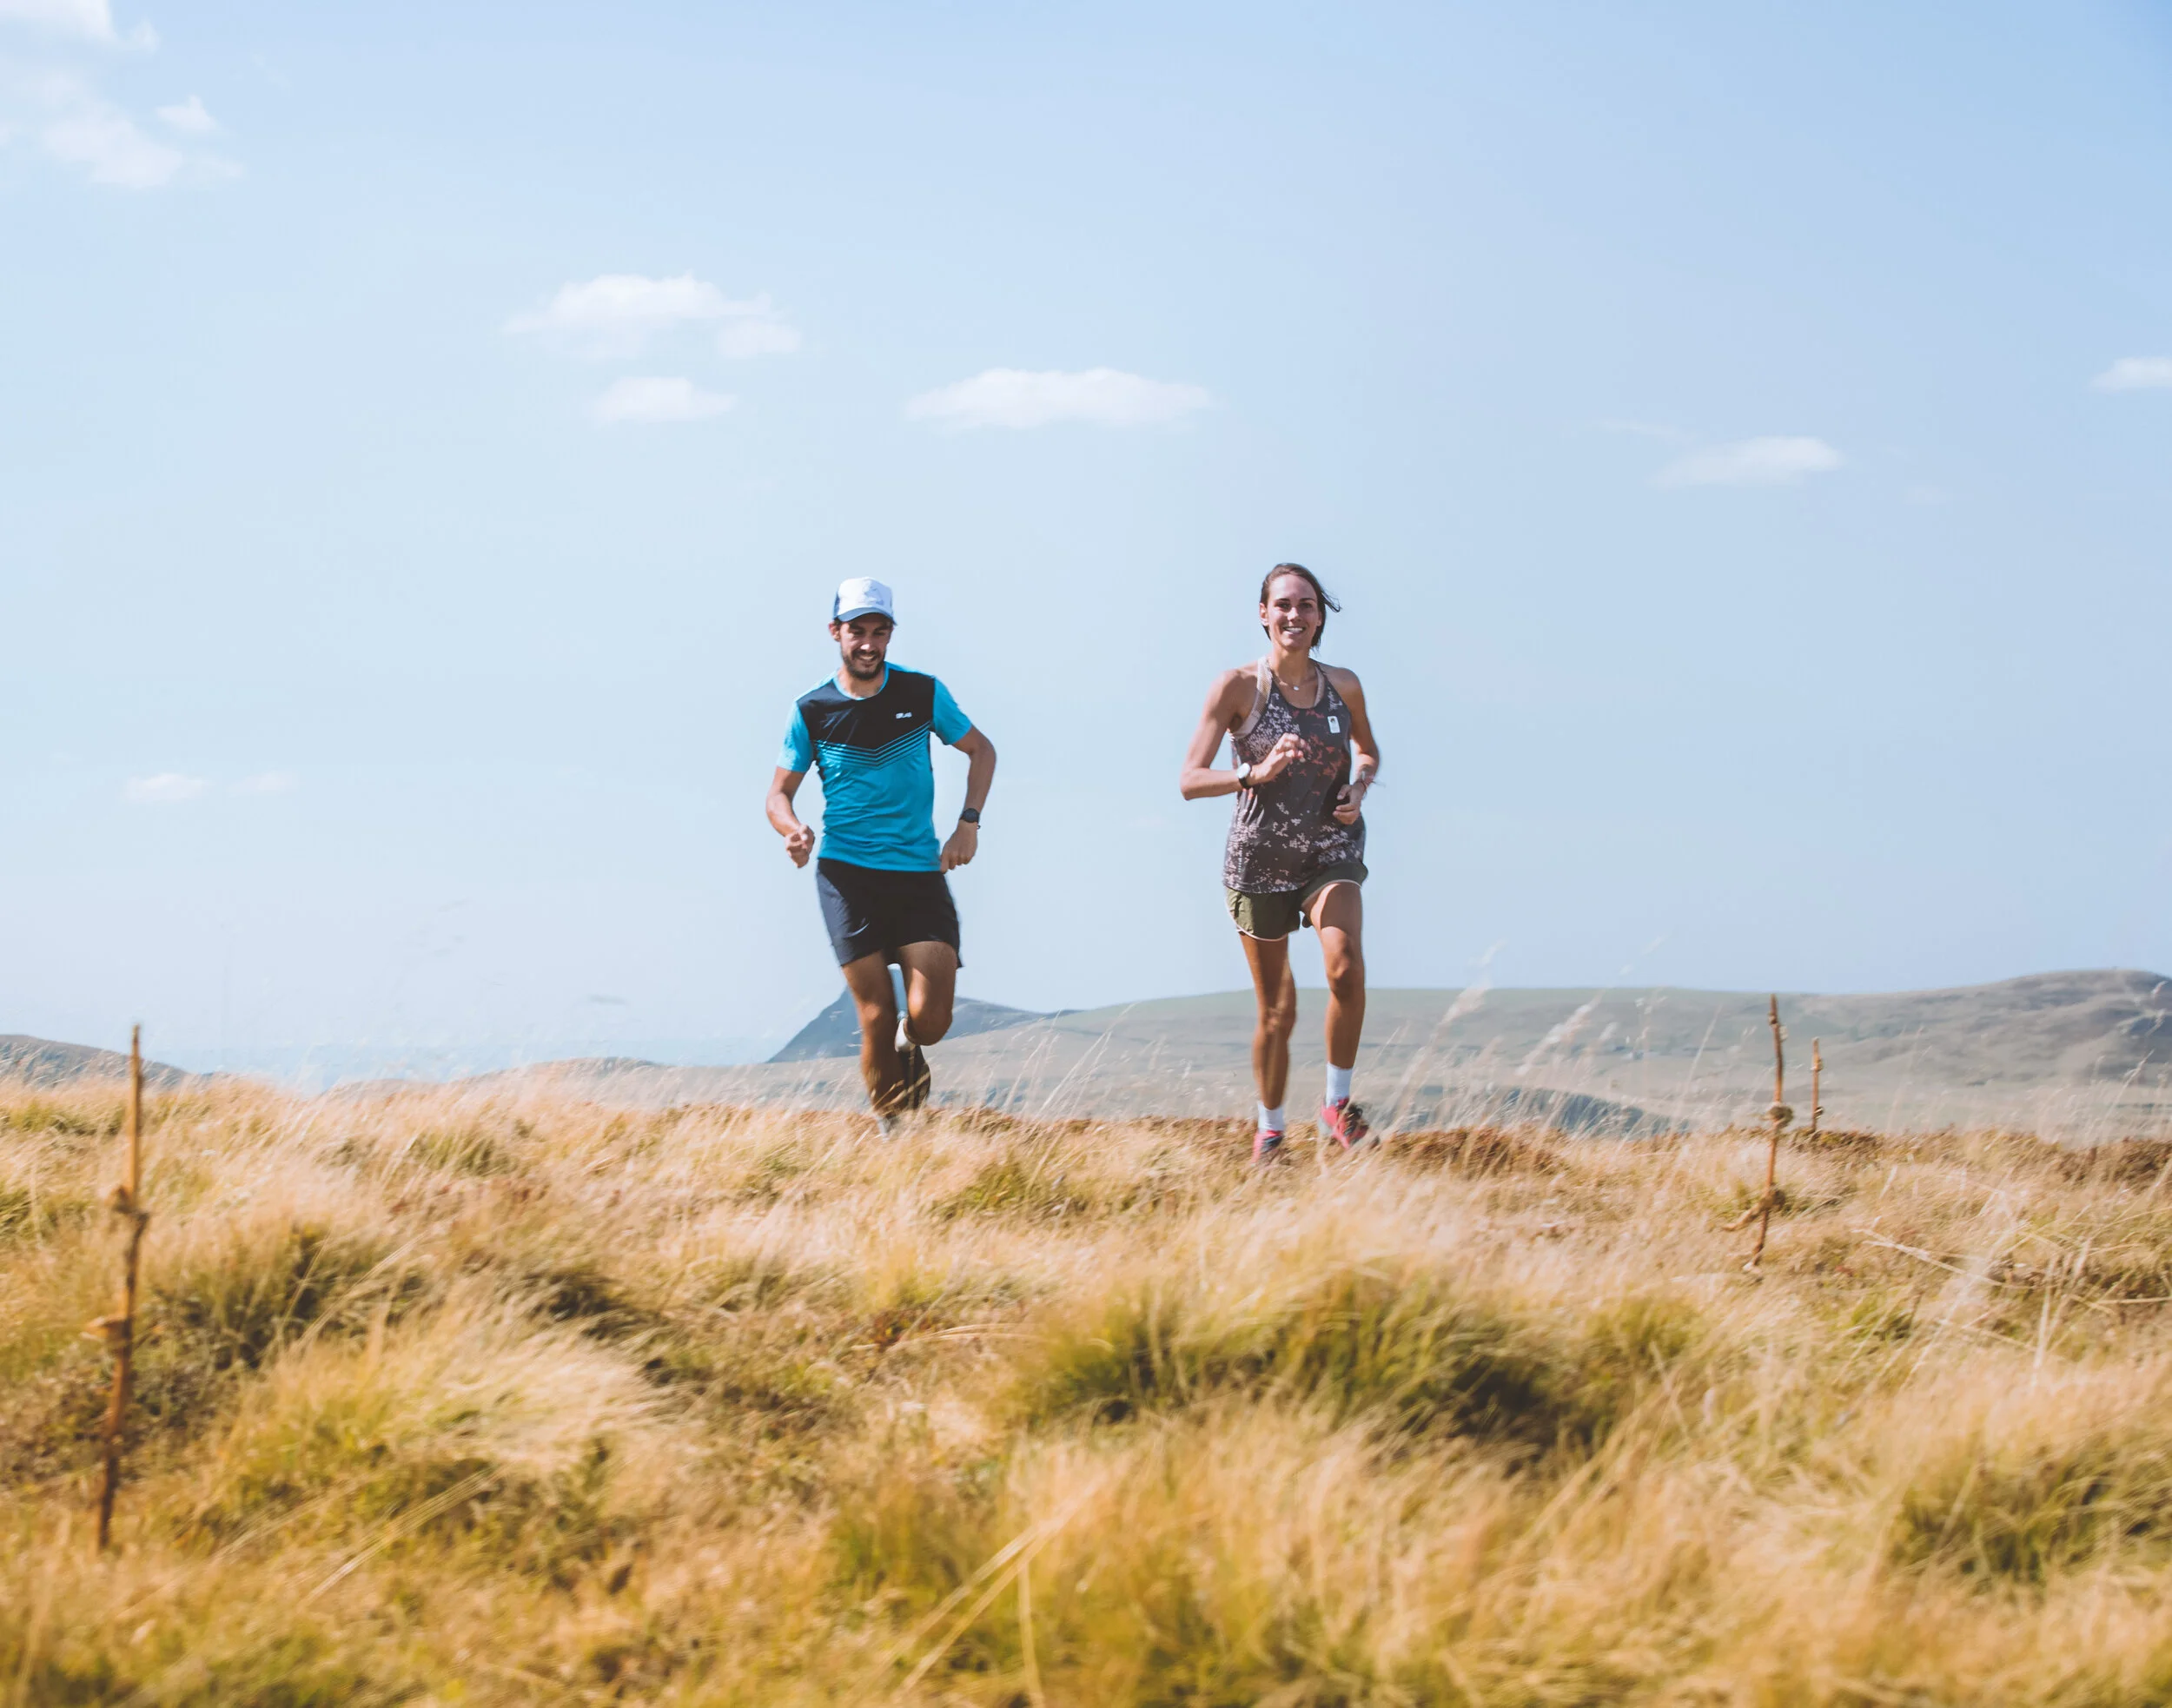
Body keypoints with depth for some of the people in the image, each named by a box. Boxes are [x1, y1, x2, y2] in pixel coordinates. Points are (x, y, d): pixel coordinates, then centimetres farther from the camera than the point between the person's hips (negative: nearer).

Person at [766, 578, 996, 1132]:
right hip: (846, 874, -1)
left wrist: (968, 824, 1)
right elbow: (779, 793, 10)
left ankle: (908, 1045, 28)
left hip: (920, 872, 1)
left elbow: (981, 750, 15)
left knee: (930, 1020, -9)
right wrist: (794, 831, -14)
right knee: (876, 1018, -9)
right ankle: (891, 1130, 10)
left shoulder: (922, 692, 3)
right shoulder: (812, 711, 2)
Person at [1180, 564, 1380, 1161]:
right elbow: (1190, 780, -10)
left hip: (1331, 849, 1)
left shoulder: (1343, 686, 2)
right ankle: (1270, 1128, 29)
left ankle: (1337, 1102, -7)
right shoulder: (1237, 687, -8)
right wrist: (1258, 773, -26)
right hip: (1259, 858, -1)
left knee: (1346, 967, -26)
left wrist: (1358, 788, 0)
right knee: (1277, 1010, 7)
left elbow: (1368, 750, 22)